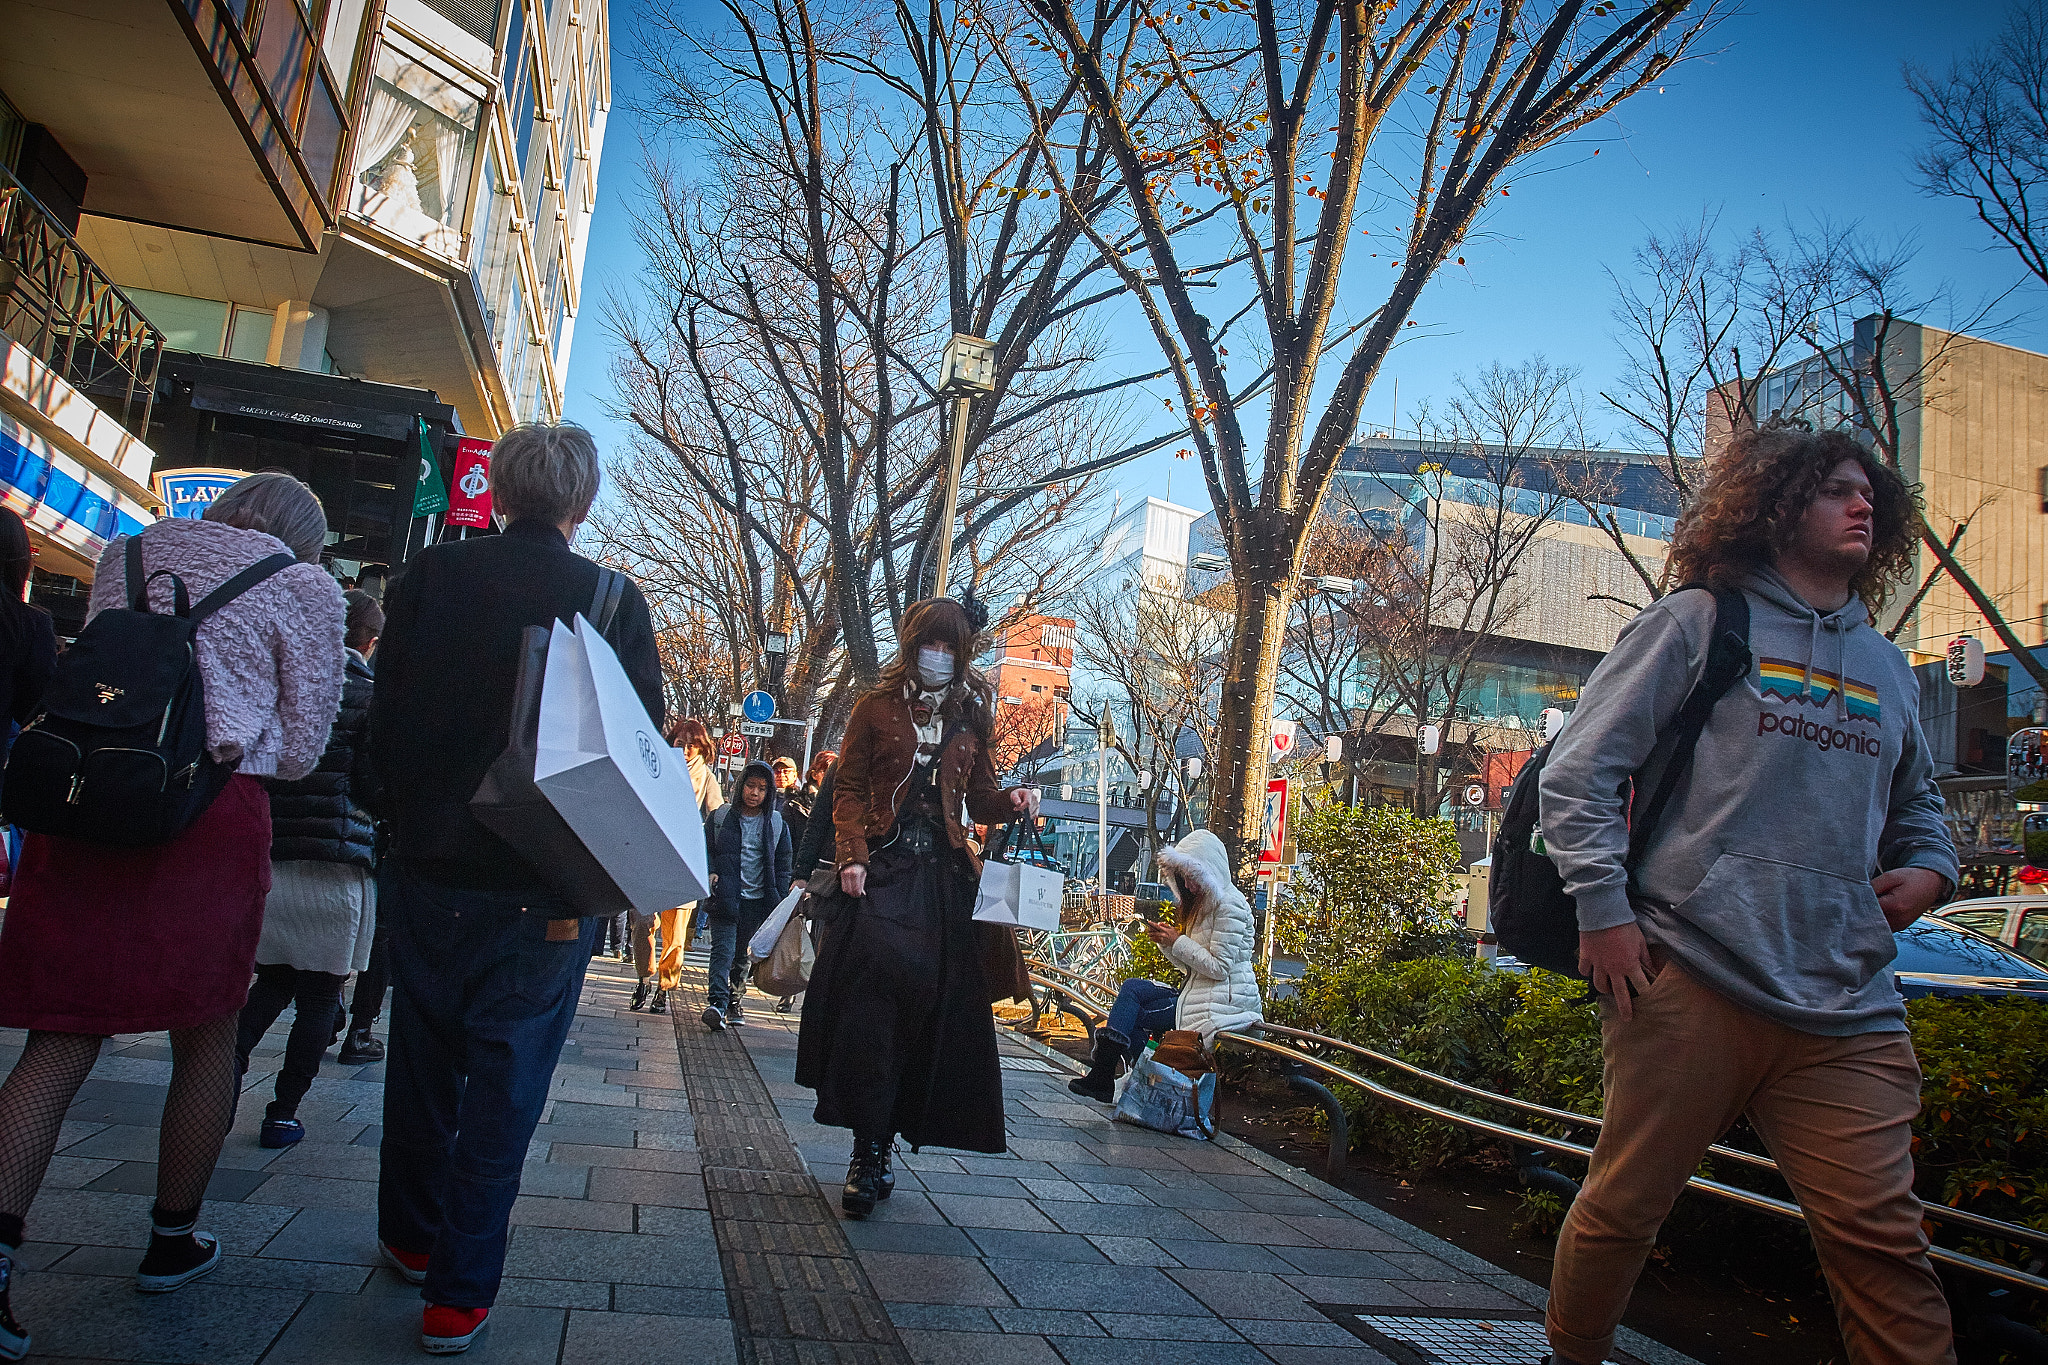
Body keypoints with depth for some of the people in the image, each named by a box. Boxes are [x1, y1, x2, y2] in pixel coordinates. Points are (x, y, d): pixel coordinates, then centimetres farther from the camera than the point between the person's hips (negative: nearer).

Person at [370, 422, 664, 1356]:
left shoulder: (432, 575, -2)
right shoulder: (611, 599, -9)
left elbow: (383, 724, 2)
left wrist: (414, 815, 15)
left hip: (430, 865, 3)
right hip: (546, 886, -3)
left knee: (423, 1052, 20)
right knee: (507, 1074, 7)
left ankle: (412, 1237, 38)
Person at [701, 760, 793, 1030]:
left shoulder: (776, 823, 7)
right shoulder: (720, 816, 4)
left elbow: (784, 862, 11)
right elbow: (705, 848, 12)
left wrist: (778, 897, 2)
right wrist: (710, 872, -5)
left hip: (757, 900, 2)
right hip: (724, 897, -2)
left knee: (742, 954, 10)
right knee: (723, 949, -14)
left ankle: (734, 1000, 22)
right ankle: (717, 1003, -21)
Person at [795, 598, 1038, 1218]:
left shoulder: (969, 717, 15)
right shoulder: (877, 706, 8)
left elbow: (980, 801, 17)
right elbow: (849, 790, 4)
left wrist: (1012, 802, -5)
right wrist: (854, 855, -11)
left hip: (943, 876, 3)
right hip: (882, 871, -3)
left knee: (934, 1008, -2)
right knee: (870, 1002, -15)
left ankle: (874, 1152, 8)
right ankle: (870, 1153, -10)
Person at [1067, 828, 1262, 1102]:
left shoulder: (1229, 905, -12)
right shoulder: (1201, 902, 19)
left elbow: (1219, 967, -17)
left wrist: (1178, 942, -13)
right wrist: (1165, 941, 0)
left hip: (1224, 1001, -9)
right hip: (1200, 993, 9)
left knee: (1133, 1017, -15)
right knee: (1132, 987, -8)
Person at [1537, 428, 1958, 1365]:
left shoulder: (1889, 670, 22)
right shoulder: (1698, 623, 3)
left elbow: (1915, 803, 36)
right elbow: (1577, 771, -2)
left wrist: (1927, 869, 13)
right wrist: (1602, 911, -10)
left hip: (1848, 1006, 5)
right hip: (1690, 982, -4)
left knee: (1881, 1238, -5)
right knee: (1624, 1207, 6)